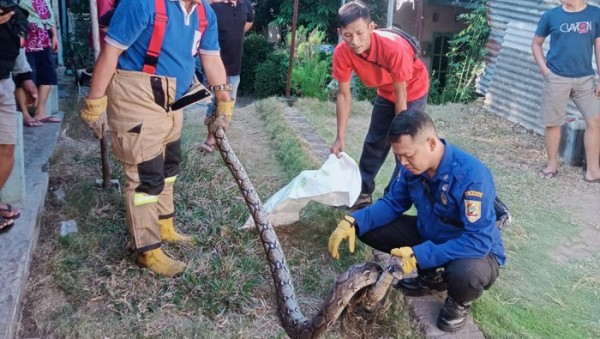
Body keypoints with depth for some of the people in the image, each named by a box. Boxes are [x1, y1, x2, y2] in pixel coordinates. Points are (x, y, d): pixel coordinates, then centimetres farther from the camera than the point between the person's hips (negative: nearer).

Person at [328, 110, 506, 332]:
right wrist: (354, 222, -21)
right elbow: (393, 203, -3)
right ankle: (431, 274, 11)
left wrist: (419, 255, -41)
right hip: (430, 235, 6)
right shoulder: (412, 165, -14)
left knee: (464, 274, -42)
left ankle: (459, 302, -1)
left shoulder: (472, 176, -34)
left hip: (477, 251, -6)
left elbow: (479, 241, -36)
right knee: (368, 228, -8)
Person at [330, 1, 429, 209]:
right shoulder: (342, 53, -27)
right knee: (374, 142, 12)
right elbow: (344, 95, -17)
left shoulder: (393, 47, -40)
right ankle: (363, 192, 26)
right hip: (385, 92, 5)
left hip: (413, 91, -5)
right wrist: (340, 138, -18)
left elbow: (401, 94, -29)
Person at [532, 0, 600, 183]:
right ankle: (552, 164, 23)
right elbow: (536, 44, 10)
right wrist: (544, 70, -1)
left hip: (585, 78, 1)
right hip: (556, 78, -1)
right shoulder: (551, 16, -1)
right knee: (552, 123, 5)